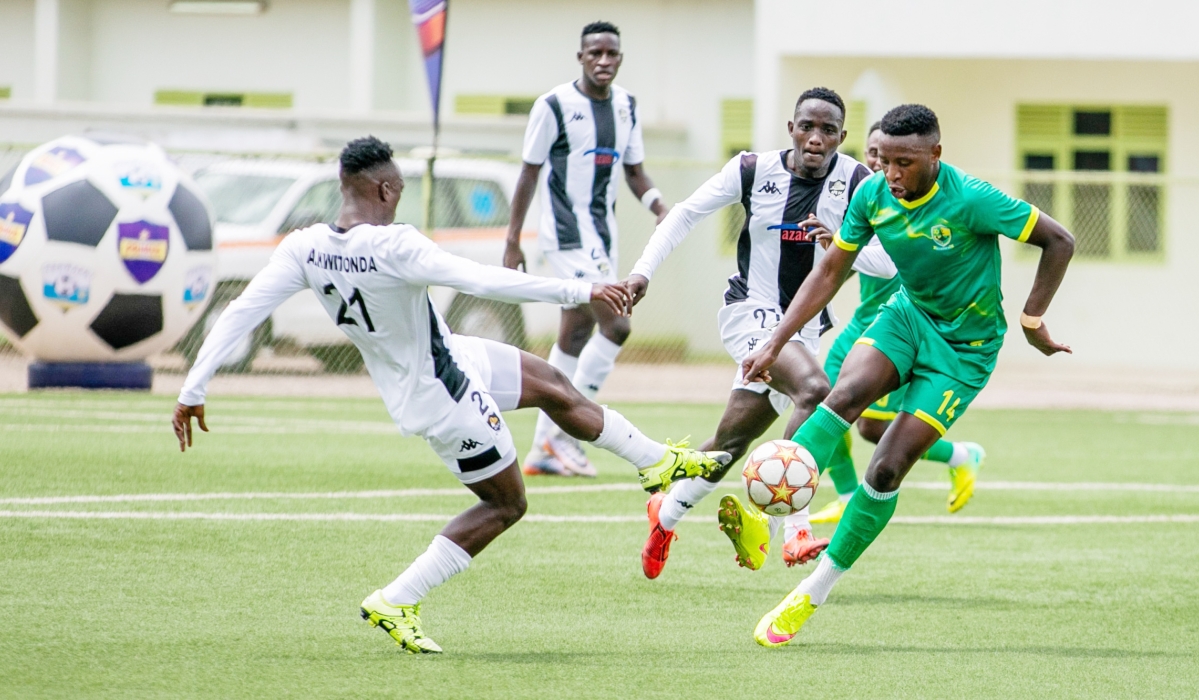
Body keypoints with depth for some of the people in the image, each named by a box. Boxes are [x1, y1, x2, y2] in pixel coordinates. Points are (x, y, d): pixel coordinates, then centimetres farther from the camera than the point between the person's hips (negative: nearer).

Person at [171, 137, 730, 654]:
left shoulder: (303, 248, -13)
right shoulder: (395, 247, -33)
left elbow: (240, 312, -14)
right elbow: (487, 282, -37)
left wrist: (194, 390, -6)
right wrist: (579, 292, -32)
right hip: (442, 396, -8)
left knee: (552, 386, 23)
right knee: (506, 504, 12)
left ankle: (658, 461, 41)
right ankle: (395, 603, 10)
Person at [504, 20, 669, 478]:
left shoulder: (626, 106, 11)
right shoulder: (554, 106, -9)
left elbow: (633, 170, 17)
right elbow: (530, 173, -4)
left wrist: (658, 205, -3)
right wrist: (513, 241, -4)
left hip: (602, 235, 8)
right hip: (568, 234, -8)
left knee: (576, 334, 10)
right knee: (616, 325, -18)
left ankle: (544, 448, 16)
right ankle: (565, 432, -10)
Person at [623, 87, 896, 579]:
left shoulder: (856, 183, -7)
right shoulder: (754, 171, -9)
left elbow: (888, 262, -13)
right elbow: (687, 214, 2)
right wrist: (643, 271, -6)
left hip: (804, 325, 4)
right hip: (751, 314, -4)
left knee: (734, 439, 12)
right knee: (814, 389, -31)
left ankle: (666, 513, 38)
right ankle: (794, 527, -29)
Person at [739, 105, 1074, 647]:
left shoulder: (971, 200, -25)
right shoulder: (873, 196, -9)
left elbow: (1059, 242, -15)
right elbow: (830, 273, 1)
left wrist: (1032, 320, -12)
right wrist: (774, 345, -5)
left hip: (966, 349, -4)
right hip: (909, 315, 4)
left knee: (885, 471, -11)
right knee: (846, 394, -30)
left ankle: (812, 596, 0)